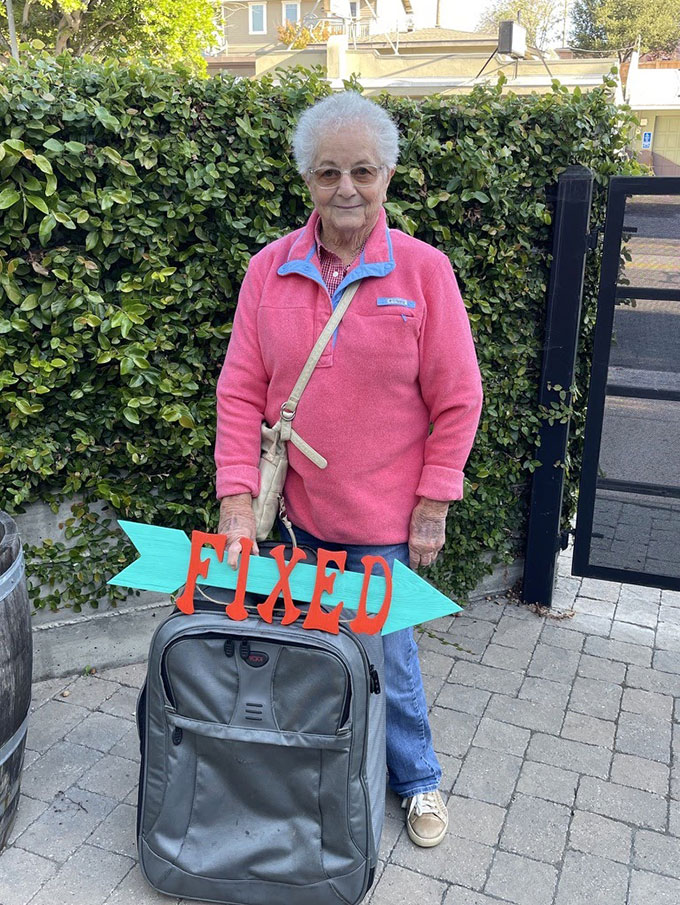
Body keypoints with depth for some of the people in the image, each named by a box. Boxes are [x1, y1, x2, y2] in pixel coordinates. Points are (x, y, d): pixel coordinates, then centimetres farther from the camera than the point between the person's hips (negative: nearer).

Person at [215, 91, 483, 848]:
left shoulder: (423, 269, -8)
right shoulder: (269, 270, -3)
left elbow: (456, 401, -5)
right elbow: (240, 391, -2)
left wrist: (432, 505, -6)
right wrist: (237, 498, -8)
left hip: (383, 518, -2)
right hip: (301, 510, 3)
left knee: (384, 649, 9)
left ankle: (416, 779, 37)